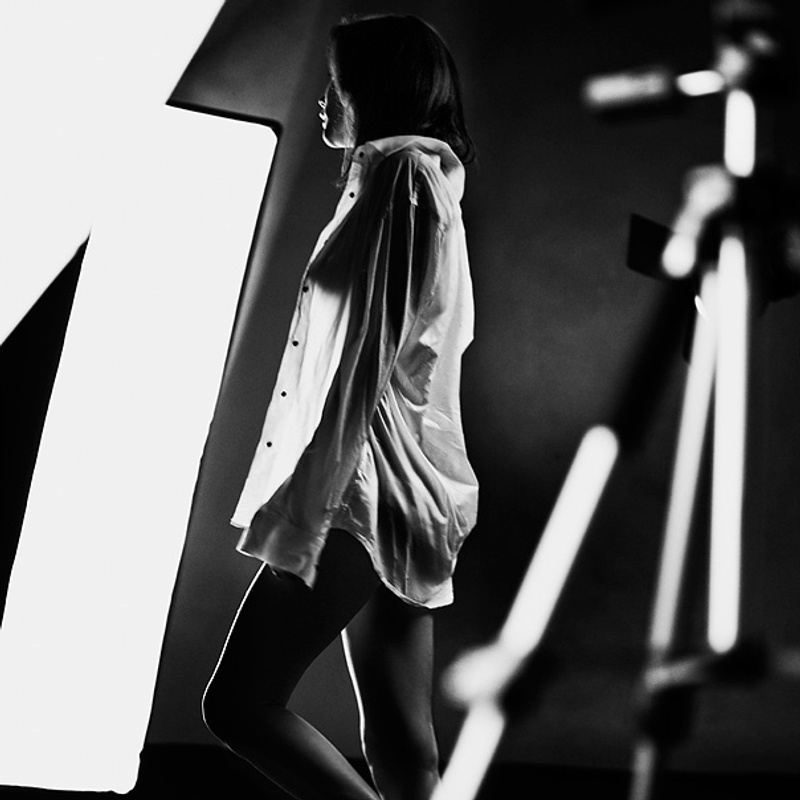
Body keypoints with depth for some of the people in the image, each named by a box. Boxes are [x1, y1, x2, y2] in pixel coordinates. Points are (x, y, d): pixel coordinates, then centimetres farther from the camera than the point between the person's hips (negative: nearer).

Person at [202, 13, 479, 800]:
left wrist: (308, 500, -19)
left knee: (239, 700, -7)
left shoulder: (402, 172, -6)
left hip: (368, 485, -10)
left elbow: (369, 350, -15)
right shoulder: (418, 177, 24)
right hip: (398, 494, 10)